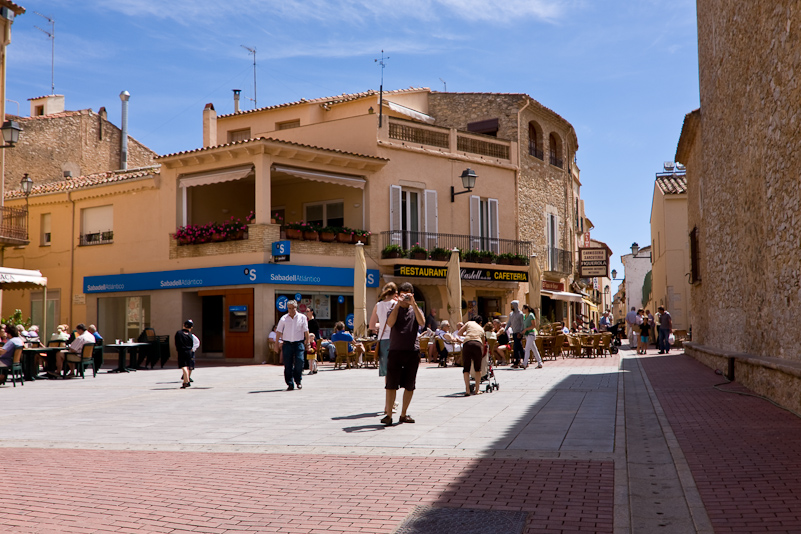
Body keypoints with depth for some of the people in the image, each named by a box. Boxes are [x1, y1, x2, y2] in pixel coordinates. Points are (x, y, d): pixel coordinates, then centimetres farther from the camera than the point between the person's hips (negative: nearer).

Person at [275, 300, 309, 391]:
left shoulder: (302, 317, 5)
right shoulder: (284, 318, 5)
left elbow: (306, 331, 9)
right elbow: (278, 331, 6)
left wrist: (307, 342, 6)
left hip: (299, 343, -1)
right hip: (287, 343, 1)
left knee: (299, 361, -12)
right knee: (288, 364, -1)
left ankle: (298, 380, 10)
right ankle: (290, 384, 8)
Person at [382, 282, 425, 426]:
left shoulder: (415, 310, 13)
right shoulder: (394, 309, 8)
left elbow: (422, 322, -9)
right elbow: (390, 323, -12)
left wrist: (414, 304, -15)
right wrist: (397, 304, -14)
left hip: (413, 351, 2)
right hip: (395, 350, -2)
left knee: (409, 385, 6)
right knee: (391, 384, -6)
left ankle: (404, 414, 17)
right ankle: (389, 414, -1)